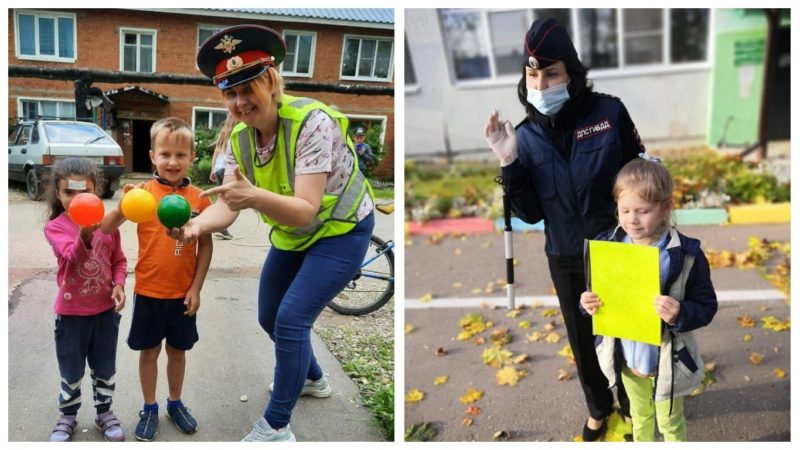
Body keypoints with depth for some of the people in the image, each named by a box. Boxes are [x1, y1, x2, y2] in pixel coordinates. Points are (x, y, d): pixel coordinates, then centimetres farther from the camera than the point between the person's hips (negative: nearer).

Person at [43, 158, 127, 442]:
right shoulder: (54, 227, -12)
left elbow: (119, 260, 7)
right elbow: (74, 256, -30)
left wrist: (119, 284, -12)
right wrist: (85, 234, -51)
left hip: (106, 309, 2)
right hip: (71, 312, -2)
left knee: (105, 368, 16)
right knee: (71, 370, 14)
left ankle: (104, 413, 36)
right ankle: (68, 417, 35)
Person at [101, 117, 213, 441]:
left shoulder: (199, 199, -6)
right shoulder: (142, 193, -10)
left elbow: (206, 245, -1)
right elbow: (107, 228, -15)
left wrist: (196, 288, -3)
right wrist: (121, 207, -35)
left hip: (183, 294, 1)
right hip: (148, 292, -1)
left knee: (178, 351, 17)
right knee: (149, 352, 14)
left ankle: (175, 404, 37)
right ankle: (149, 409, 33)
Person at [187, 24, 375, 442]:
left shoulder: (312, 123, -31)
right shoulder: (240, 136, -11)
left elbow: (305, 210, -36)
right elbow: (227, 206, -18)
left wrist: (255, 197, -54)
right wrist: (196, 224, -40)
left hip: (340, 232, -7)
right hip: (291, 235, 7)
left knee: (291, 319, -16)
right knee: (269, 318, 16)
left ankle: (275, 426, 3)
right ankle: (312, 378, 44)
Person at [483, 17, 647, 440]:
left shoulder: (609, 112, -15)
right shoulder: (526, 135, -8)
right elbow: (530, 213, -8)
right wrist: (509, 163, -20)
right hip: (565, 260, 2)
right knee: (582, 341, 19)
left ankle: (629, 400, 48)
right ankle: (599, 407, 47)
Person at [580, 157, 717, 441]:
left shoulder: (687, 255, -21)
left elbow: (707, 307, -15)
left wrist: (680, 314, -34)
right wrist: (589, 303, -18)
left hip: (666, 360, -3)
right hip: (626, 358, 3)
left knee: (670, 422, 22)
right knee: (640, 417, 28)